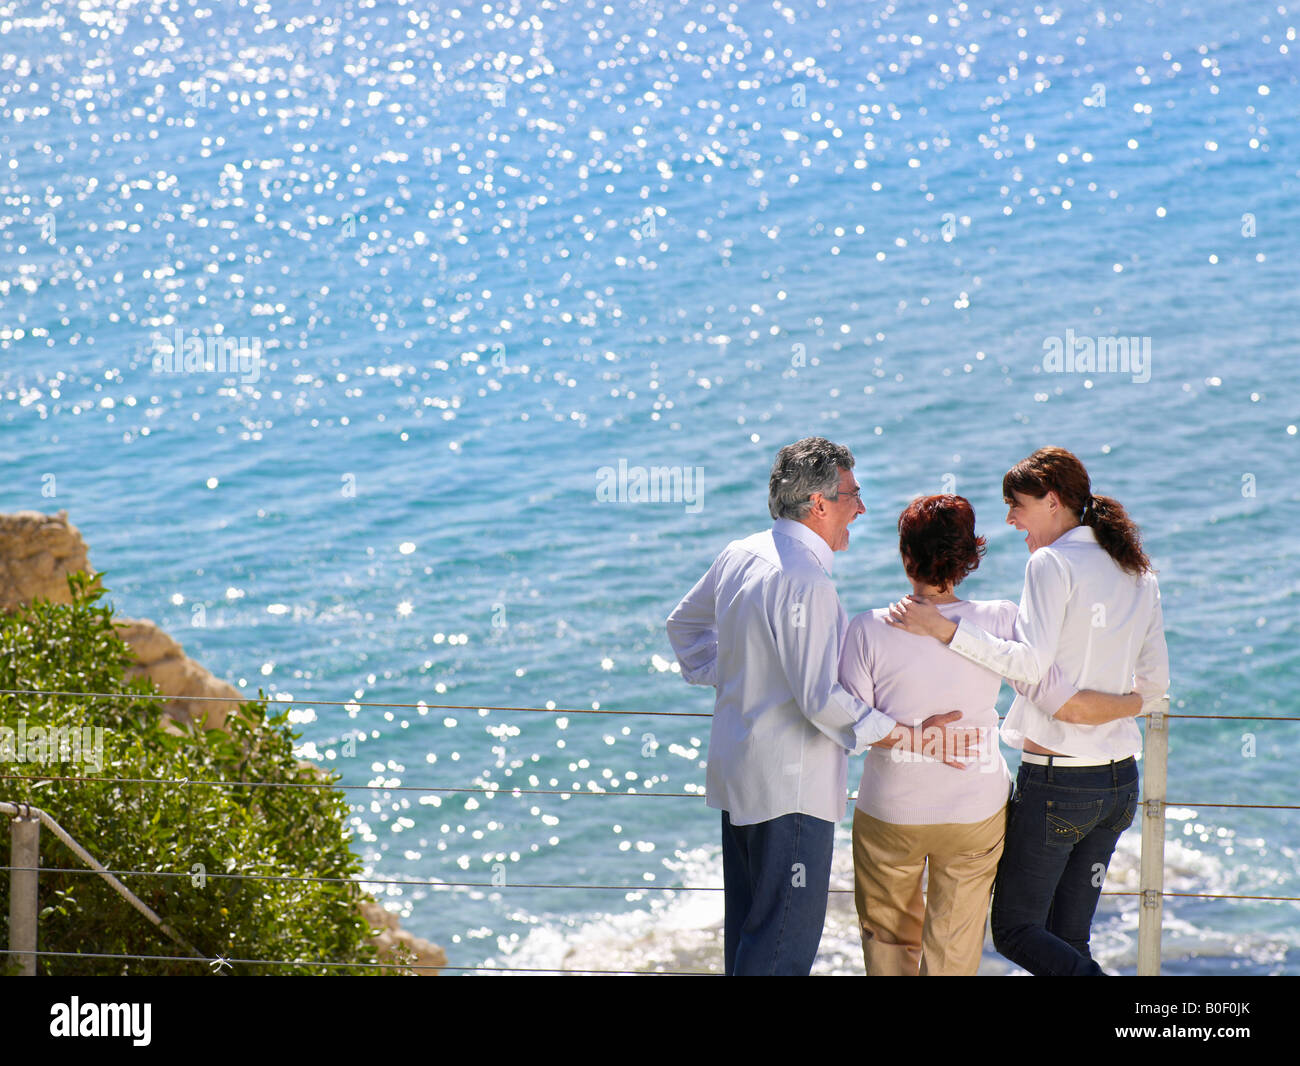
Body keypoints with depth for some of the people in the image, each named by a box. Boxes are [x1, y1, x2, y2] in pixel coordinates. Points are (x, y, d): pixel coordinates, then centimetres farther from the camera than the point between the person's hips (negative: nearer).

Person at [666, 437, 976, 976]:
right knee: (787, 939, -5)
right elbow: (821, 699, -24)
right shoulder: (805, 582, -22)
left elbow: (684, 624, 24)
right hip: (791, 787, -10)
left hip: (737, 770, 10)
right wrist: (909, 738, -19)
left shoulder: (738, 556, 7)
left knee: (748, 924, 18)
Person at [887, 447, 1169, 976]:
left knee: (1016, 930, 3)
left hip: (1055, 782, -8)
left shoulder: (1052, 563, -12)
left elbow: (1031, 662, -24)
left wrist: (945, 629, -27)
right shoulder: (1139, 575, 10)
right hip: (1119, 780, 8)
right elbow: (1154, 682, 15)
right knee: (1068, 940, 14)